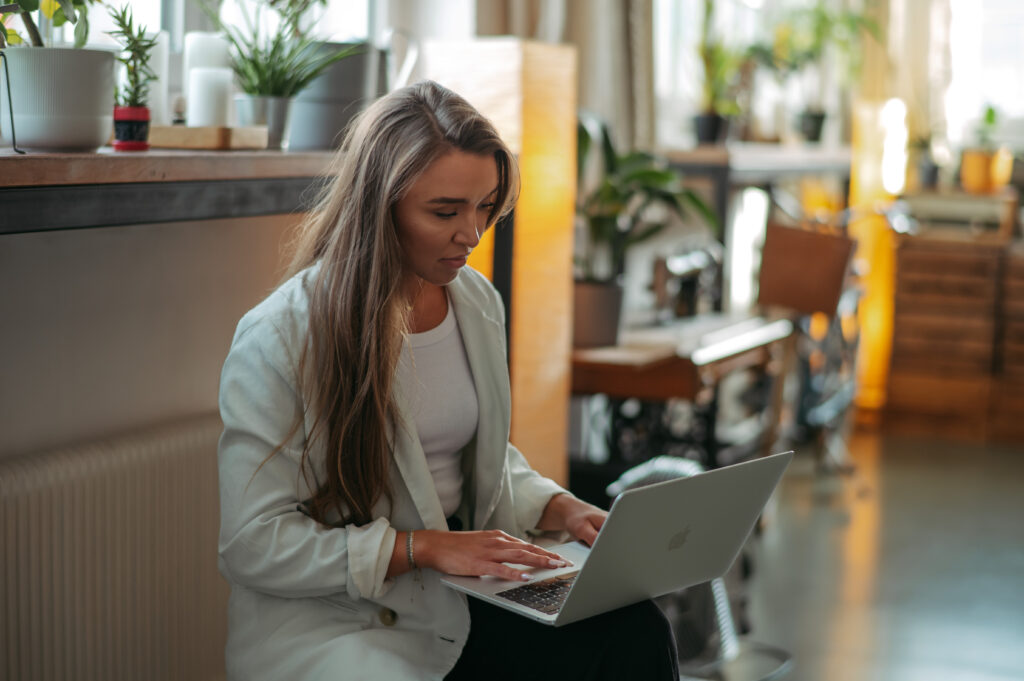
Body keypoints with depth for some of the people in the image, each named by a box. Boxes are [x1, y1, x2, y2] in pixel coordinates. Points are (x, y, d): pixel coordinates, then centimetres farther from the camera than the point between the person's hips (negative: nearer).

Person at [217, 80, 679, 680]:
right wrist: (425, 547, -21)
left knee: (636, 631, -20)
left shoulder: (478, 301, 8)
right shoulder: (279, 339, -14)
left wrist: (558, 508, 0)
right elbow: (254, 544, -15)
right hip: (329, 620, -6)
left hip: (461, 597, 7)